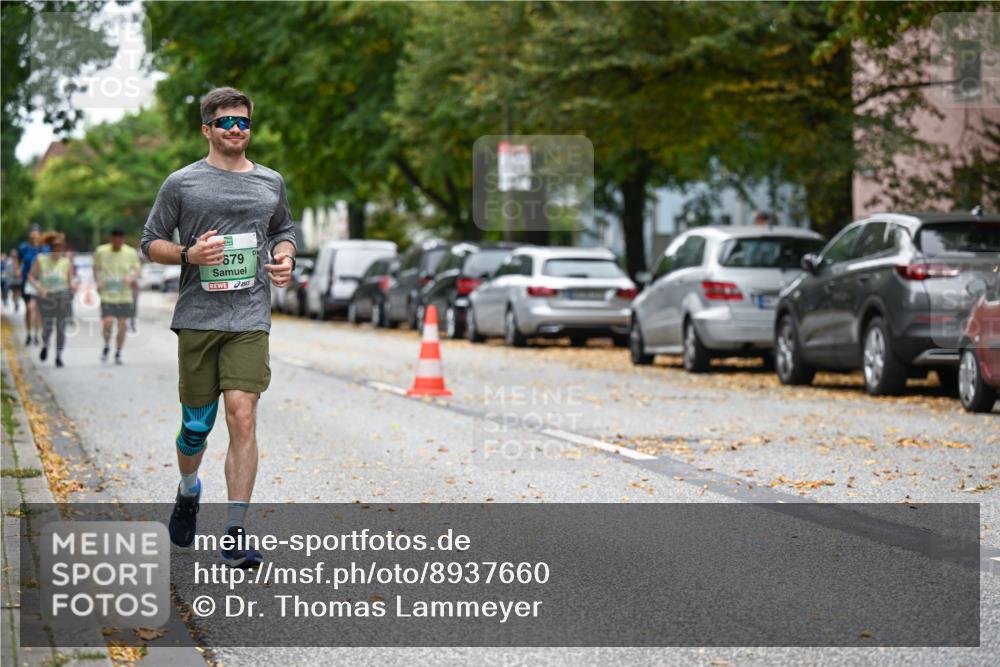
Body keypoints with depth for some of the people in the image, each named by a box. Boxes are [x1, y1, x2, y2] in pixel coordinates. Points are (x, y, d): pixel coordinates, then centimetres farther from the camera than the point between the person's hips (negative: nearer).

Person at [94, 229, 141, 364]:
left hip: (124, 295, 1)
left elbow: (137, 271, 7)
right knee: (108, 323, -14)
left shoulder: (131, 253, -1)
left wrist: (131, 278, -15)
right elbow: (96, 268, 12)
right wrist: (98, 281, -5)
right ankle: (106, 346, 15)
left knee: (122, 325, 3)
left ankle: (118, 354, 18)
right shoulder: (101, 251, -1)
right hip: (107, 294, -1)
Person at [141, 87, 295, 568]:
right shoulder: (181, 184, 3)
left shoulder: (271, 183, 12)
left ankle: (235, 536, -9)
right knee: (196, 424, 7)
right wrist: (189, 254, -12)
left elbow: (284, 230, 27)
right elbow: (151, 243, 7)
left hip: (250, 320, 1)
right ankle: (188, 491, 40)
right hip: (197, 318, -1)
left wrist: (285, 257, 4)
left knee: (242, 418, -12)